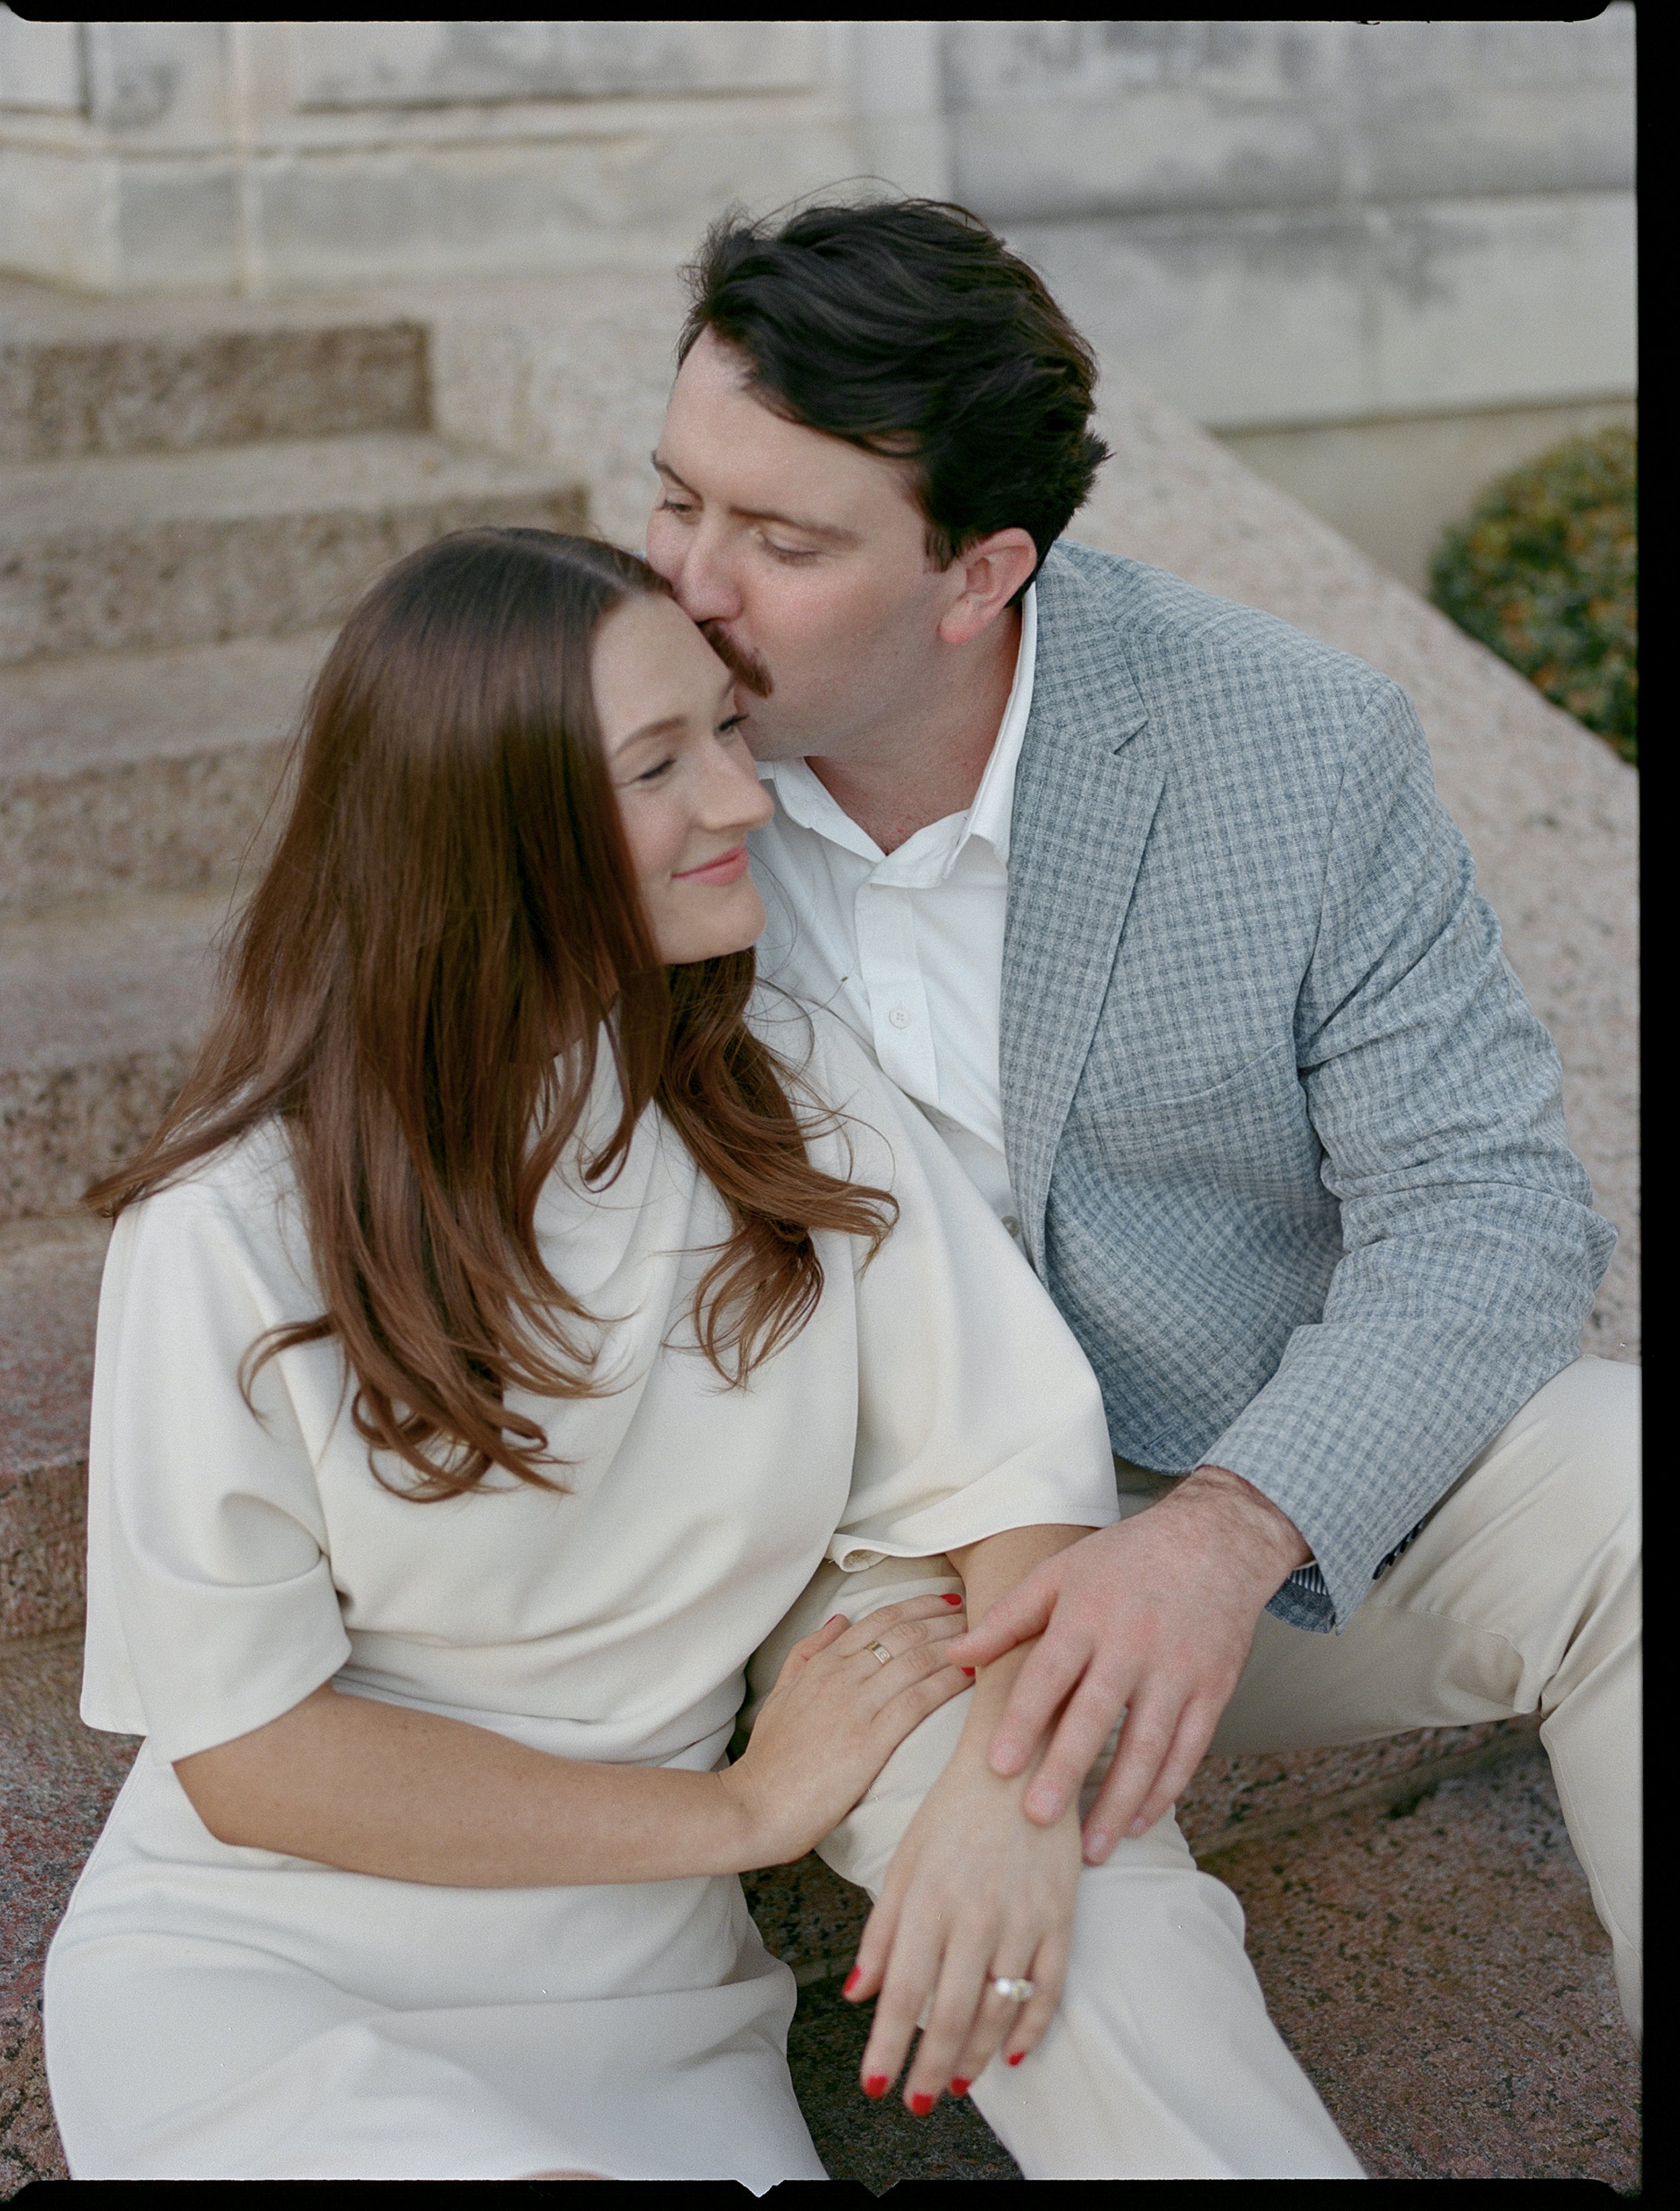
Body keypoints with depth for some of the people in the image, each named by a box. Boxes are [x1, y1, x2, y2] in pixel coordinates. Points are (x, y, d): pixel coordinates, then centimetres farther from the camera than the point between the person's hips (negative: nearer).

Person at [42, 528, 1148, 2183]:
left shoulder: (801, 1111, -4)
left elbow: (1020, 1457, -9)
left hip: (637, 2000, 3)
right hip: (257, 1979, -3)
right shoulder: (242, 1228, -16)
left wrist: (1009, 1784, -30)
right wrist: (740, 1809, -12)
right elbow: (242, 1749, -12)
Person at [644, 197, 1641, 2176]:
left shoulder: (1298, 746, -14)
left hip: (1277, 1498, 0)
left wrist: (1229, 1532, -32)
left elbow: (1483, 1206, -14)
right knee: (995, 1825, -34)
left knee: (1625, 1497, -28)